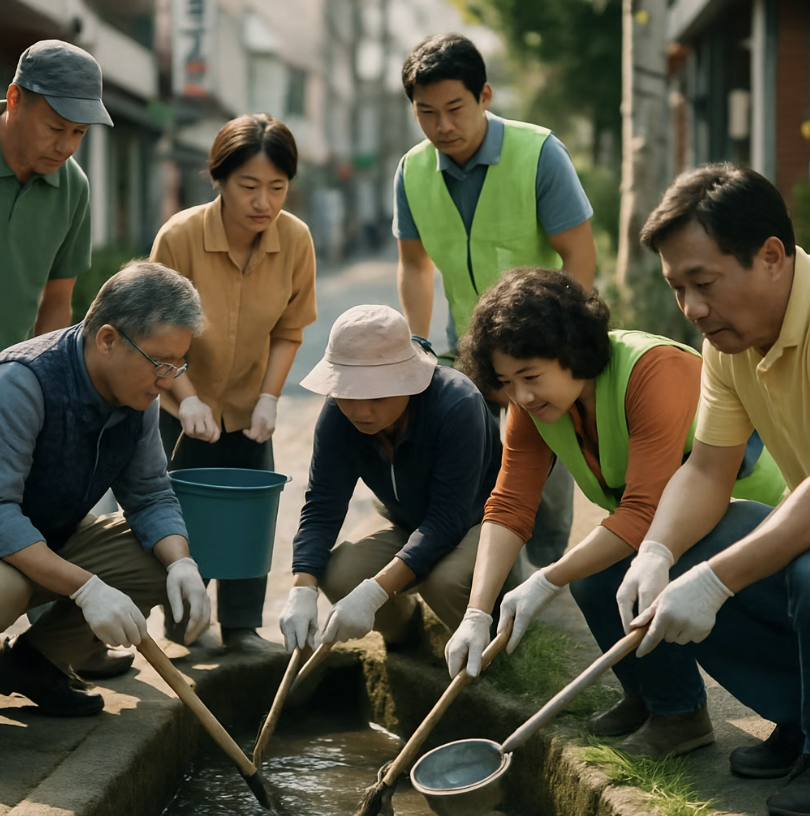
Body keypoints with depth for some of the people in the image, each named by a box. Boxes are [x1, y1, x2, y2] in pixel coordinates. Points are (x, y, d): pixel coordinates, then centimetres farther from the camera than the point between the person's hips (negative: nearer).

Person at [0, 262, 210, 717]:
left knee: (165, 559, -8)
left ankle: (38, 662, 4)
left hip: (56, 541, 8)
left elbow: (151, 495, 0)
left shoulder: (138, 394, -5)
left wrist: (181, 563, -21)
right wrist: (86, 588, -40)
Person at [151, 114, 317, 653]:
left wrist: (269, 397, -14)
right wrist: (187, 396, -27)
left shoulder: (296, 239, -17)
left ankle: (243, 627, 17)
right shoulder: (180, 236, -25)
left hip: (248, 406, 3)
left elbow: (288, 331, -4)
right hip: (181, 404, -2)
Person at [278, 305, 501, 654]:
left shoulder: (457, 405, -34)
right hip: (407, 522, 5)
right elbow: (322, 508, -20)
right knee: (338, 577, -24)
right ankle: (402, 626, 10)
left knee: (445, 578, -37)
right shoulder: (338, 415, -19)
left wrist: (373, 593, -45)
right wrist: (302, 590, -38)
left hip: (477, 517, -4)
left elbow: (447, 520, -36)